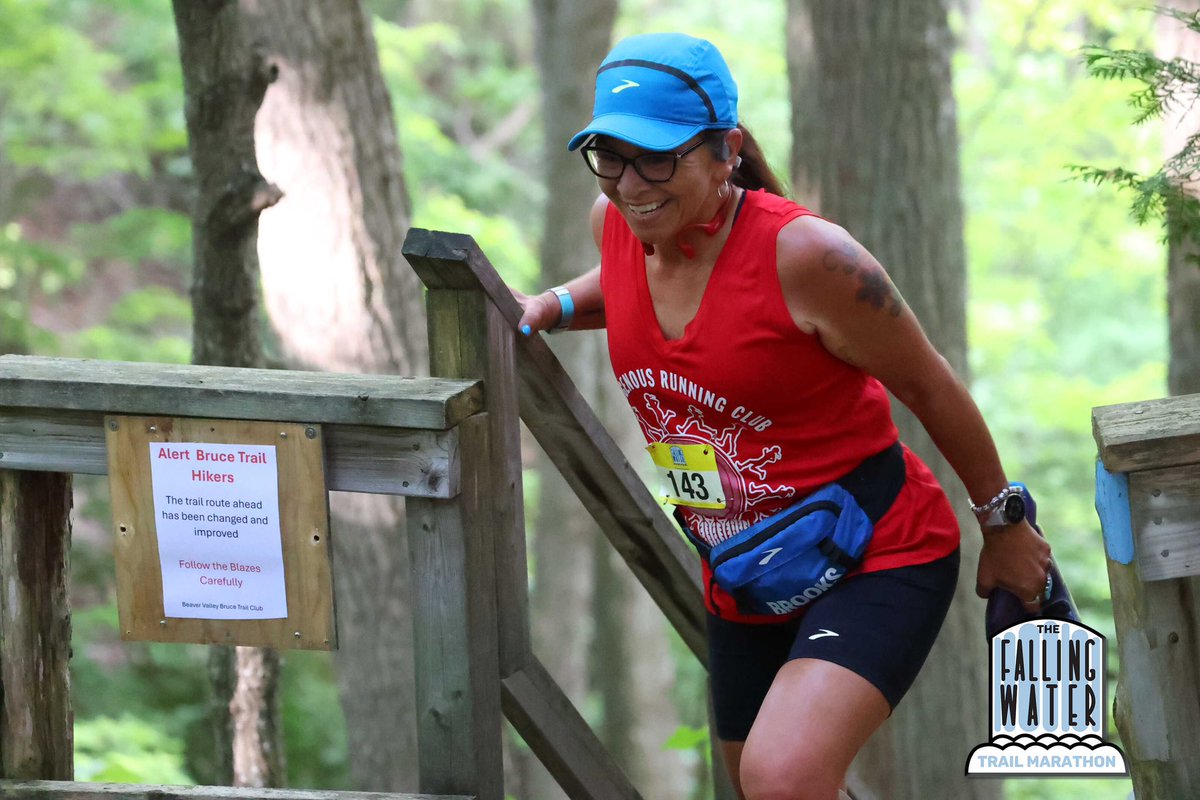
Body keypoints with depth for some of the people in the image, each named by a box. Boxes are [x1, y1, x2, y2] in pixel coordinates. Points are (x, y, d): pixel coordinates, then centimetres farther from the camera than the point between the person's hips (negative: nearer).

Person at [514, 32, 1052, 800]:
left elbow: (929, 386, -11)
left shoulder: (805, 255, -25)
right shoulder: (618, 221, -5)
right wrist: (551, 308, 4)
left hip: (876, 560, -8)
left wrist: (1003, 523, -1)